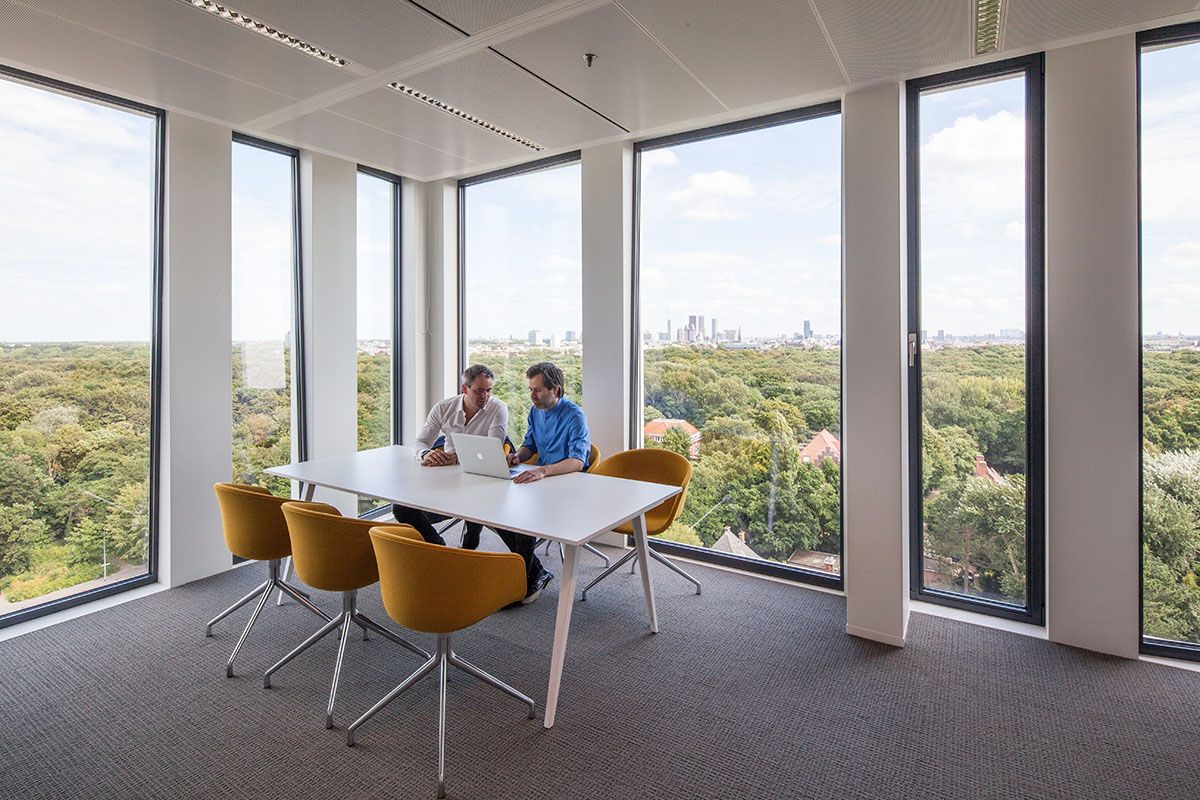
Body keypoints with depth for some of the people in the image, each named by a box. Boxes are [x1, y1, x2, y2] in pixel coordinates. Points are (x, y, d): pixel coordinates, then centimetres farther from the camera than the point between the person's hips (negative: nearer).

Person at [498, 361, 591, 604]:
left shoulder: (574, 416, -17)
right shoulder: (536, 411, 7)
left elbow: (577, 461, -29)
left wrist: (543, 470, -45)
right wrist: (518, 456, -6)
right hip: (540, 480, 8)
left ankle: (523, 583, -8)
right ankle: (536, 571, -1)